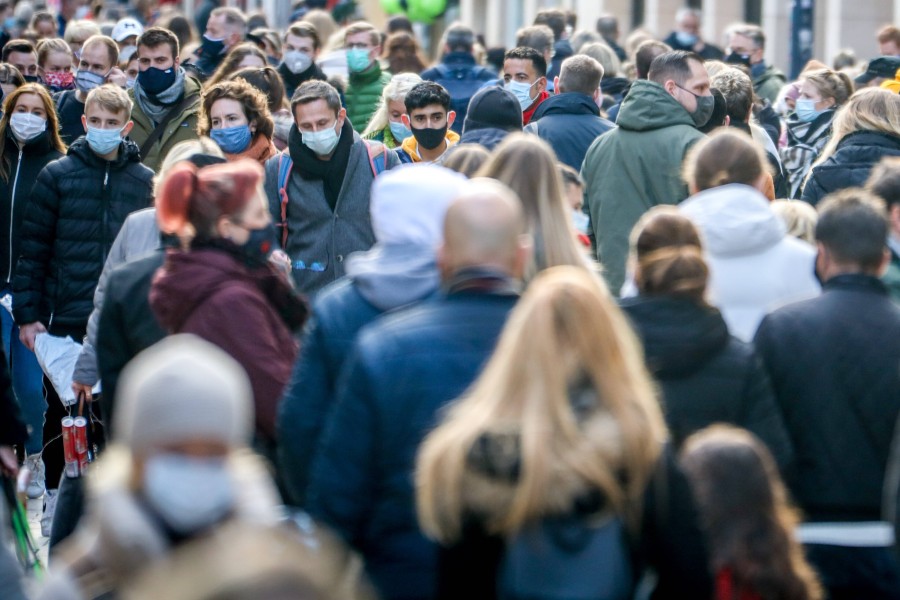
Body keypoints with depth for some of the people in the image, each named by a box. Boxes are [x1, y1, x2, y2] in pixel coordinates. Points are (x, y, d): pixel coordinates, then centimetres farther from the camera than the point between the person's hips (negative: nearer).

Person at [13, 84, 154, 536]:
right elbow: (33, 249, 0)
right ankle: (54, 495, 21)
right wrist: (27, 314, -4)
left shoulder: (145, 181, 4)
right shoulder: (57, 175, 0)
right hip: (66, 319, -1)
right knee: (60, 412, 7)